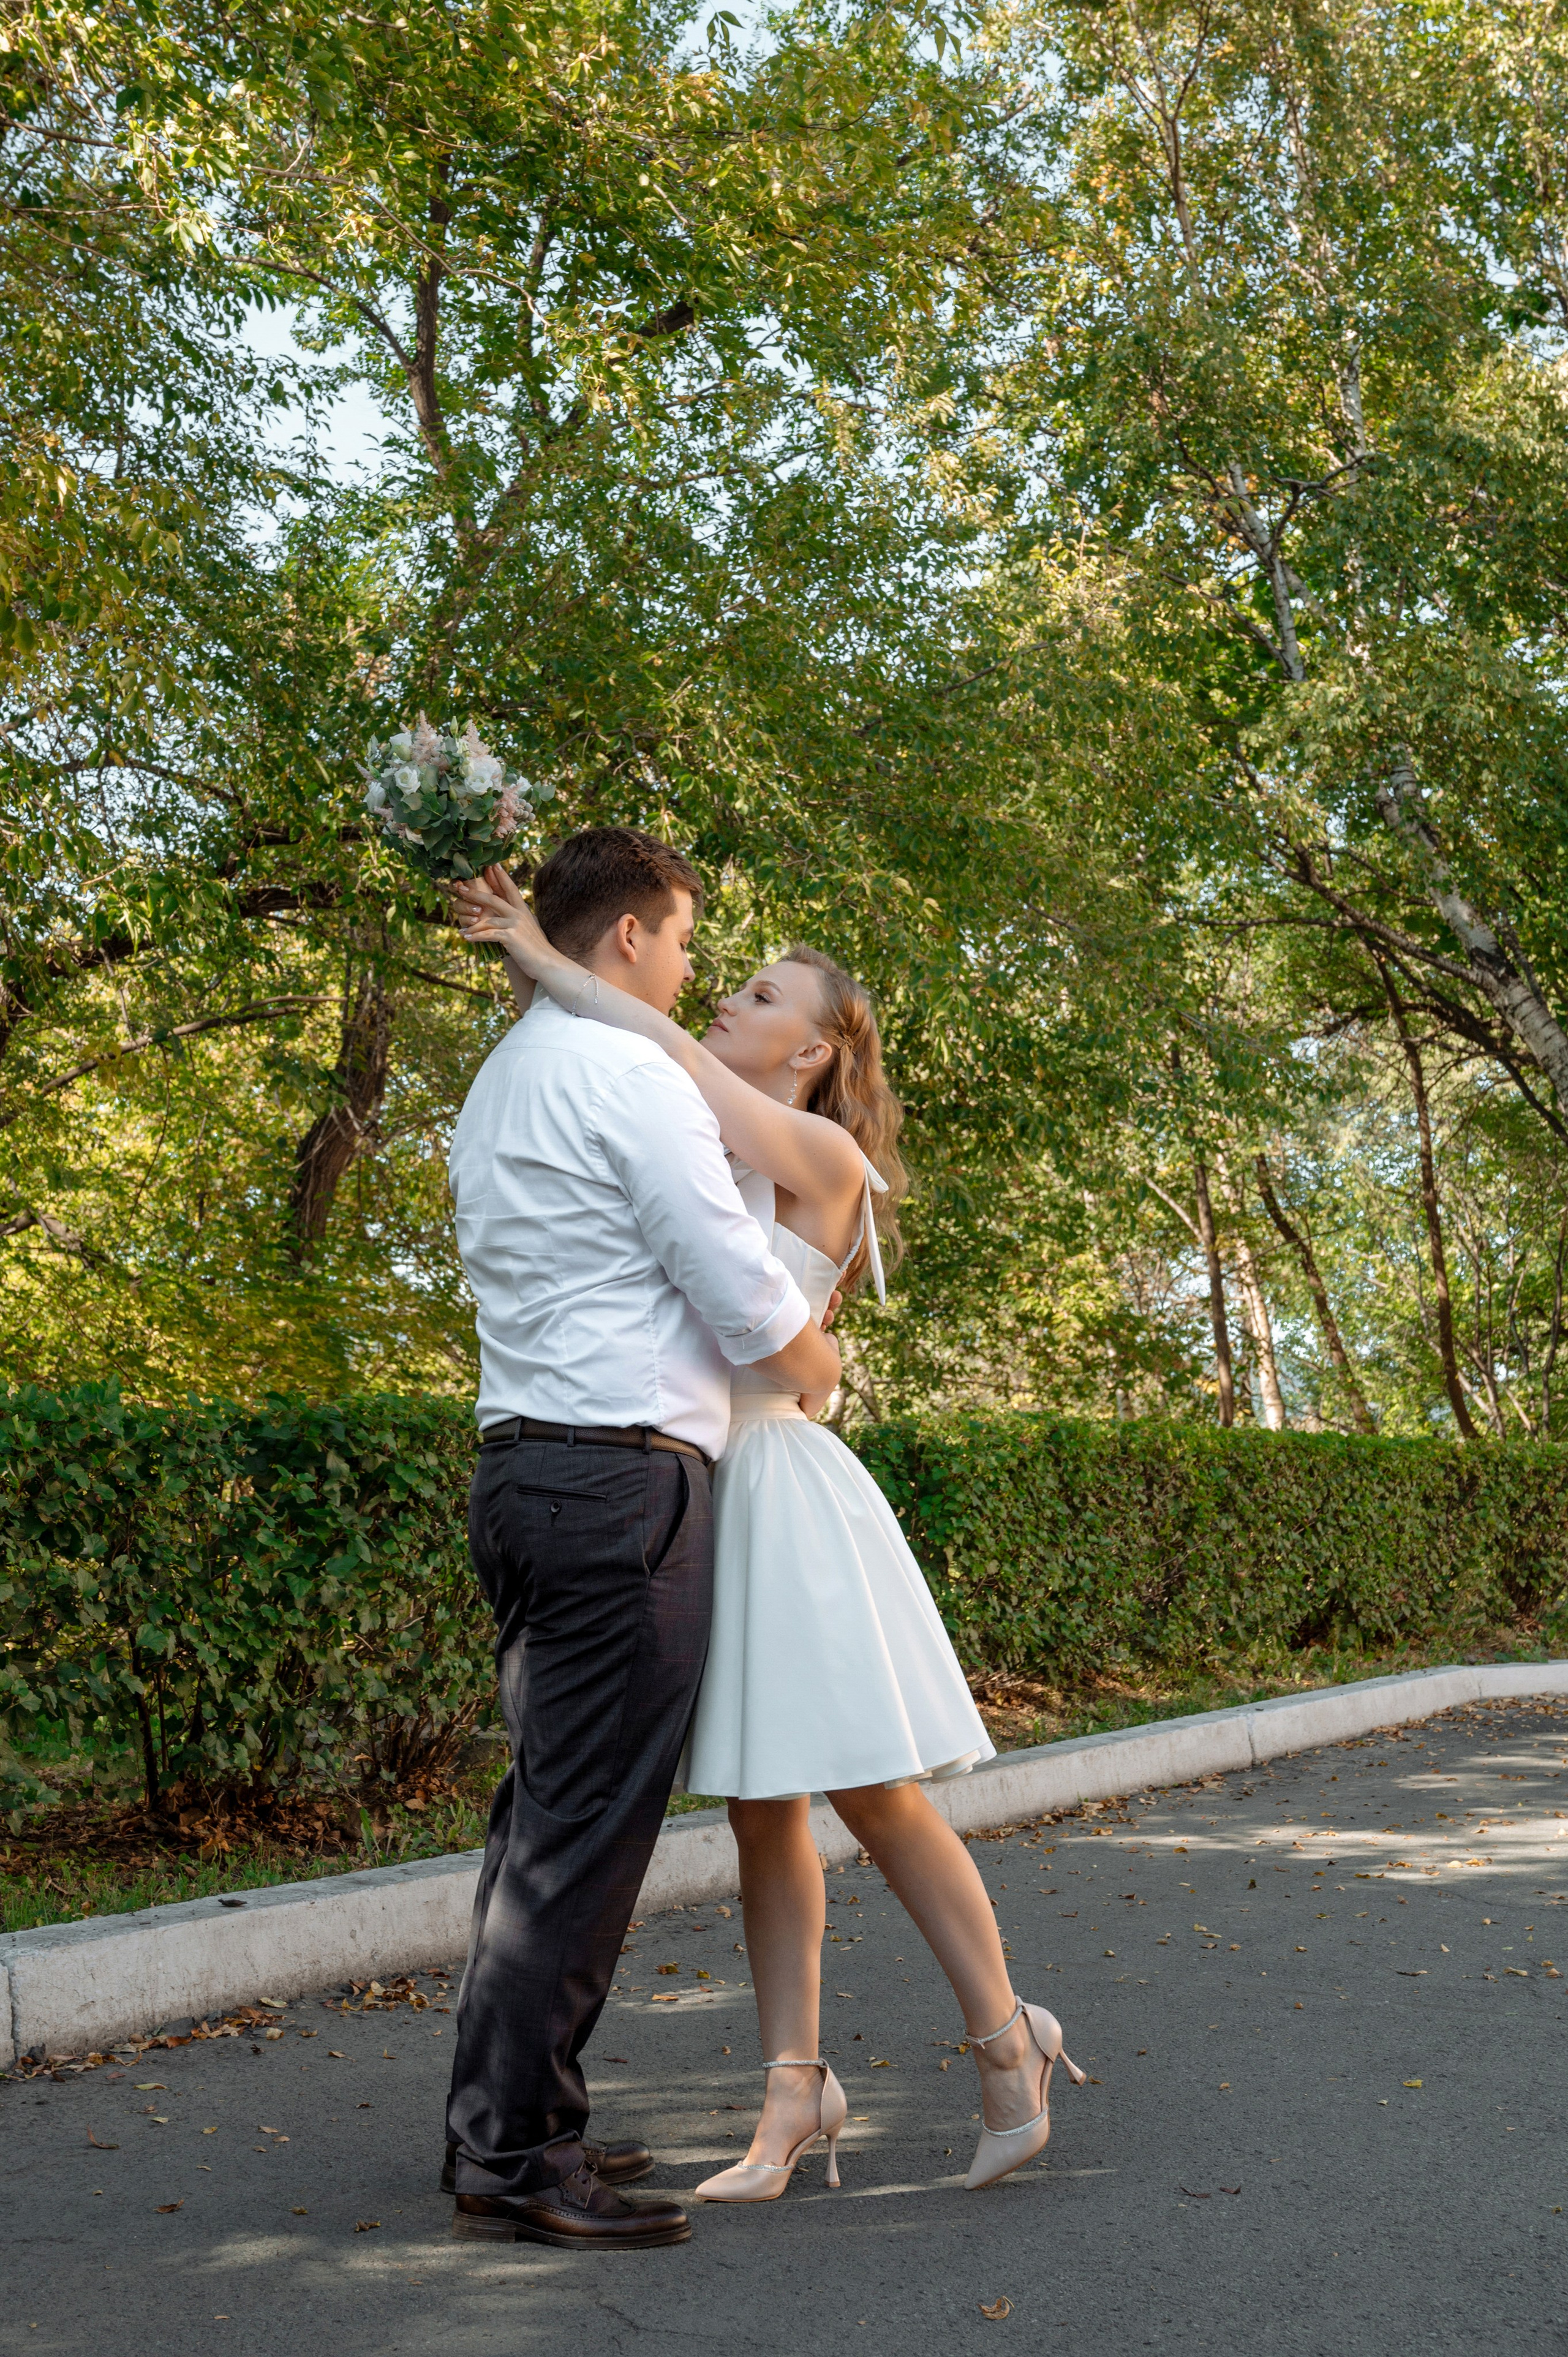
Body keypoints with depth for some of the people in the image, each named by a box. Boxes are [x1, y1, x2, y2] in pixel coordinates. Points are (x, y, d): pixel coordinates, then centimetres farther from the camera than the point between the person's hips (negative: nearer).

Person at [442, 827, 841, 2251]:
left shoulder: (497, 1089, 21)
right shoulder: (631, 1075, -9)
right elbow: (744, 1295, -12)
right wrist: (819, 1363, 8)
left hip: (520, 1465, 10)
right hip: (622, 1475, -10)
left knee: (548, 1809, 13)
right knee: (588, 1821, -7)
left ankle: (511, 2122, 19)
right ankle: (514, 2157, -4)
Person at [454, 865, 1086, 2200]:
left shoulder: (824, 1159, -6)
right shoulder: (713, 1162, 16)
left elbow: (668, 1052, -16)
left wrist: (547, 962, -8)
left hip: (785, 1488, -7)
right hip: (701, 1495, 7)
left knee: (878, 1803, -1)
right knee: (763, 1813, 8)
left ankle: (1008, 2045, 16)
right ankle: (796, 2096, 14)